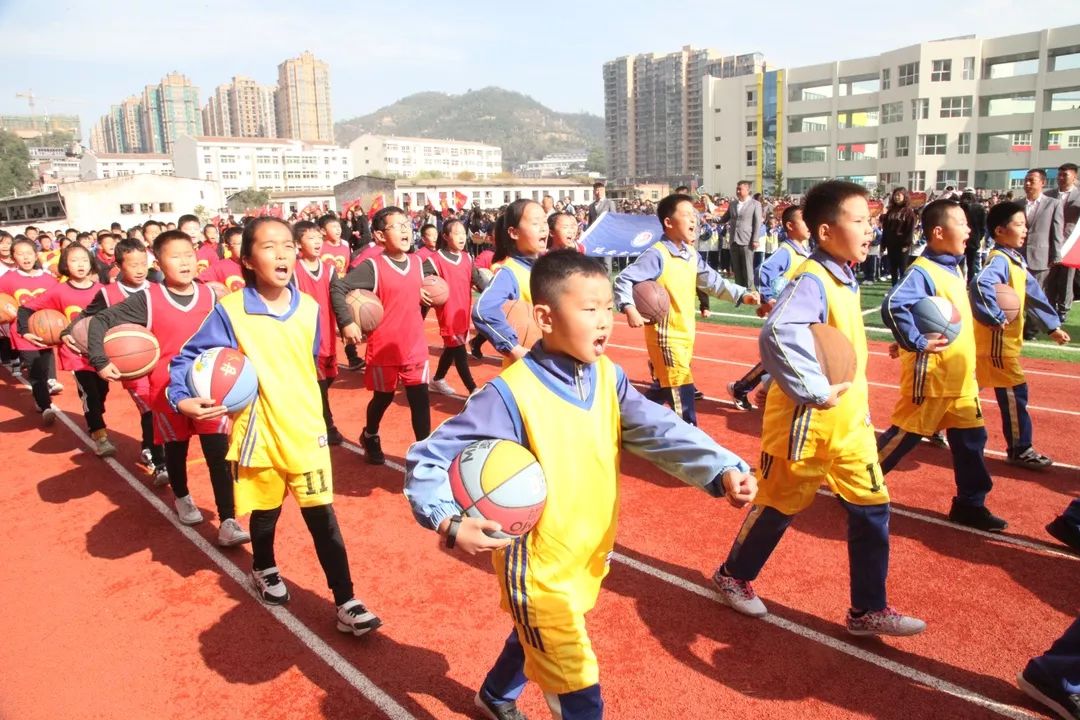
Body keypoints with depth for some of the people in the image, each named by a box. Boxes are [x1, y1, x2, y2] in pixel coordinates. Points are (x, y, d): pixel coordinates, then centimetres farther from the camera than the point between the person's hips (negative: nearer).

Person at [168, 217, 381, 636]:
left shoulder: (309, 308, -1)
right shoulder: (229, 310, -12)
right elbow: (187, 358, -5)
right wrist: (183, 398, -20)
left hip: (307, 430, 2)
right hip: (259, 433, -1)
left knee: (323, 518, 1)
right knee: (265, 511, 17)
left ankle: (345, 603, 8)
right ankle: (264, 569, 47)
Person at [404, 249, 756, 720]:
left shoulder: (609, 377, -6)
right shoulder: (512, 395, -26)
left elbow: (660, 431, -16)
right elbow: (426, 459, -22)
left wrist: (723, 470, -30)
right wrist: (450, 523, -36)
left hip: (589, 557, 7)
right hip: (537, 569, -7)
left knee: (537, 640, 31)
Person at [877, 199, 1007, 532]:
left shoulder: (954, 268, 12)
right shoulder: (922, 271, -18)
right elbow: (892, 305, -34)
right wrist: (917, 342, -31)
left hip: (961, 377, 9)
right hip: (930, 377, -9)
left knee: (970, 438, 12)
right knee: (904, 436, 0)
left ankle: (970, 504, 24)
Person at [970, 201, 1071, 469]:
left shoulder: (1016, 259, 13)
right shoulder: (999, 260, -18)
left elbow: (1033, 293, 18)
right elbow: (981, 284, -38)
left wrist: (1053, 326, 19)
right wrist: (996, 318, -32)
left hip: (1005, 341, 10)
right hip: (996, 341, -10)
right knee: (1014, 393, -1)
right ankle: (1020, 450, 11)